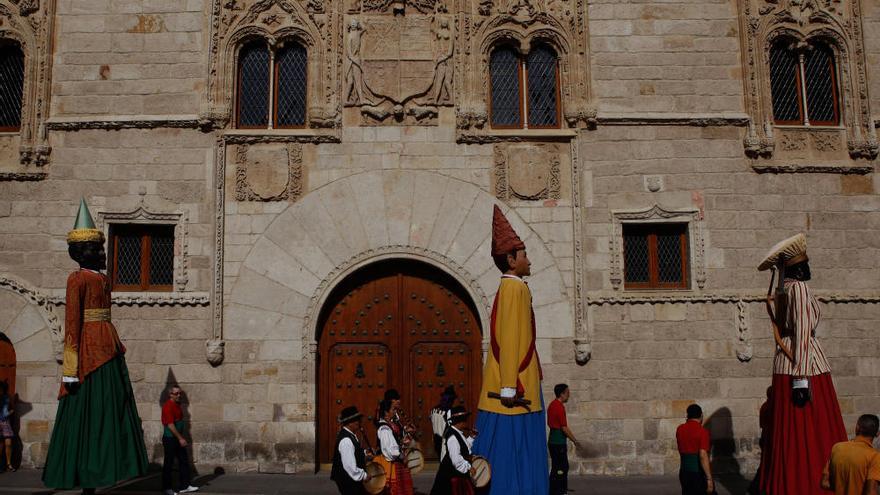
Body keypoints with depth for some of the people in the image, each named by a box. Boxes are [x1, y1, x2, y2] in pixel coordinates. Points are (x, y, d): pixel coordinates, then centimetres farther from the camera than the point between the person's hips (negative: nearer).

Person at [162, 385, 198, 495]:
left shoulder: (177, 405, 12)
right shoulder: (168, 406, -17)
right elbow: (170, 425, -23)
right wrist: (180, 438, -22)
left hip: (178, 439, 9)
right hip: (170, 439, -9)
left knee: (184, 461, 9)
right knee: (168, 464, 1)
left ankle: (185, 486, 14)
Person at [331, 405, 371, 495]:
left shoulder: (350, 435, 4)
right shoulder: (346, 440, -27)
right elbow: (350, 466, -29)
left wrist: (364, 454, 6)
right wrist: (364, 475, -18)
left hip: (352, 478, 10)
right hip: (348, 481, -10)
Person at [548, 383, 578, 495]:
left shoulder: (552, 405, 11)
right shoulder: (559, 406, -19)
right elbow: (564, 428, -20)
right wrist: (575, 441, -12)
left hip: (553, 439, 10)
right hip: (559, 442, -10)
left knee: (564, 466, 18)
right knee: (558, 469, -4)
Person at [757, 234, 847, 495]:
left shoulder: (784, 291, 16)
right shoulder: (798, 288, -10)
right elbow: (802, 331, -17)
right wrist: (802, 376, -22)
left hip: (784, 363, 9)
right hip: (806, 364, -9)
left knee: (790, 432, 9)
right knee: (811, 433, -6)